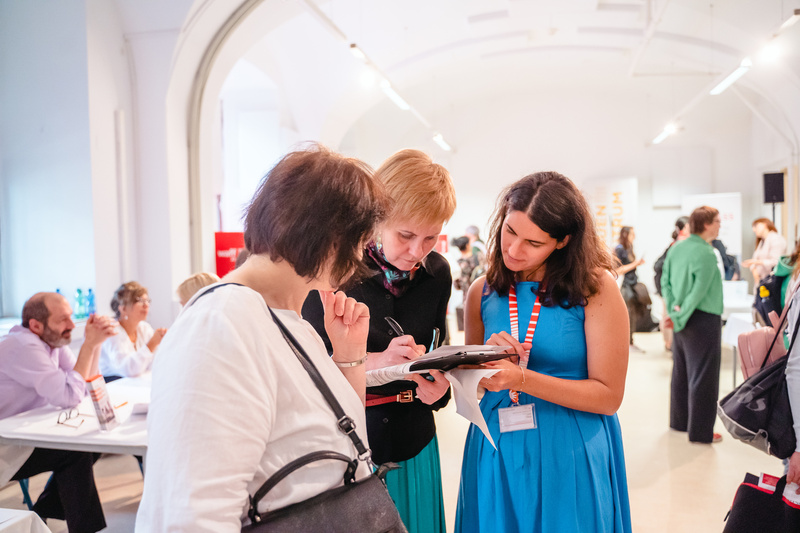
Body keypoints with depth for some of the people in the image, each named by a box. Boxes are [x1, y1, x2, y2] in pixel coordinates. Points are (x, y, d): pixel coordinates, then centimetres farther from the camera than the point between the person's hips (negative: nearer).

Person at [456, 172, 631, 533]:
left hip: (570, 455, -3)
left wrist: (520, 378, -22)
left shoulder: (595, 287, -9)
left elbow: (608, 396, -12)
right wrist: (488, 358, -12)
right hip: (497, 453, 3)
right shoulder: (483, 292, 1)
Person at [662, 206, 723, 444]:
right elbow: (699, 291, -21)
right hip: (703, 320, -8)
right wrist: (681, 317, -15)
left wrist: (674, 309, -2)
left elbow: (665, 282, 4)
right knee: (703, 377, 1)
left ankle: (680, 421, 29)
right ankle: (700, 431, 8)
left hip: (682, 320, 8)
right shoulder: (706, 253, -18)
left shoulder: (675, 248, 5)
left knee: (681, 372, 17)